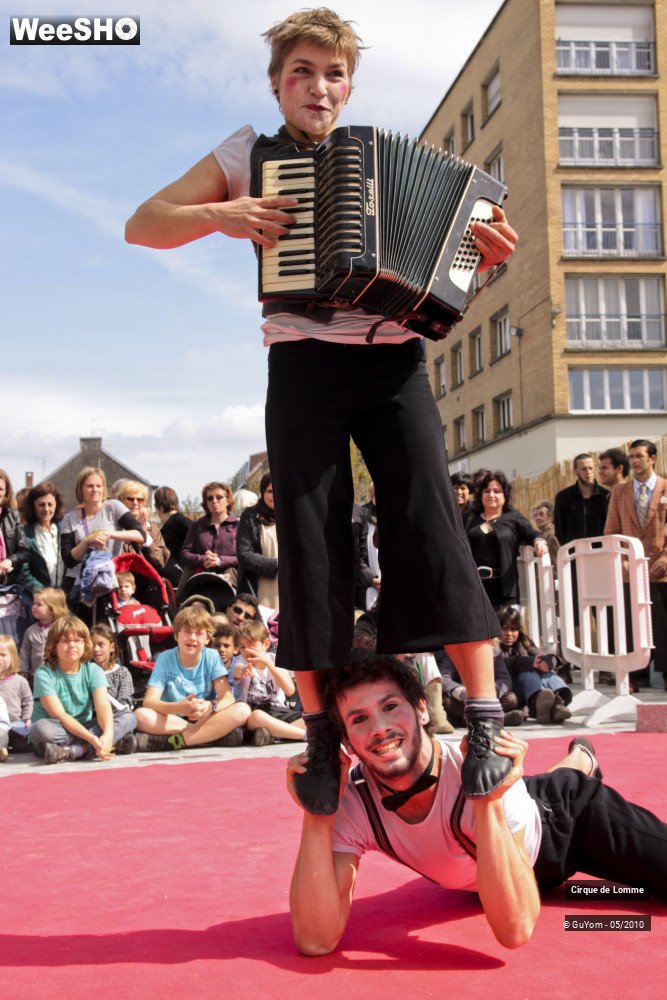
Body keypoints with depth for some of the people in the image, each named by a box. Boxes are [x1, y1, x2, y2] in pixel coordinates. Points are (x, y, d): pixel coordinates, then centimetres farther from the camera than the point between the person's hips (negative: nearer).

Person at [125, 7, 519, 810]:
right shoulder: (248, 157, 13)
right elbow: (142, 225, 10)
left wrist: (485, 253, -1)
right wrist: (223, 214, -9)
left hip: (393, 360, 1)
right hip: (305, 363, -1)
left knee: (429, 523, -11)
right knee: (310, 542, -4)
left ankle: (485, 721, -7)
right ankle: (321, 737, 6)